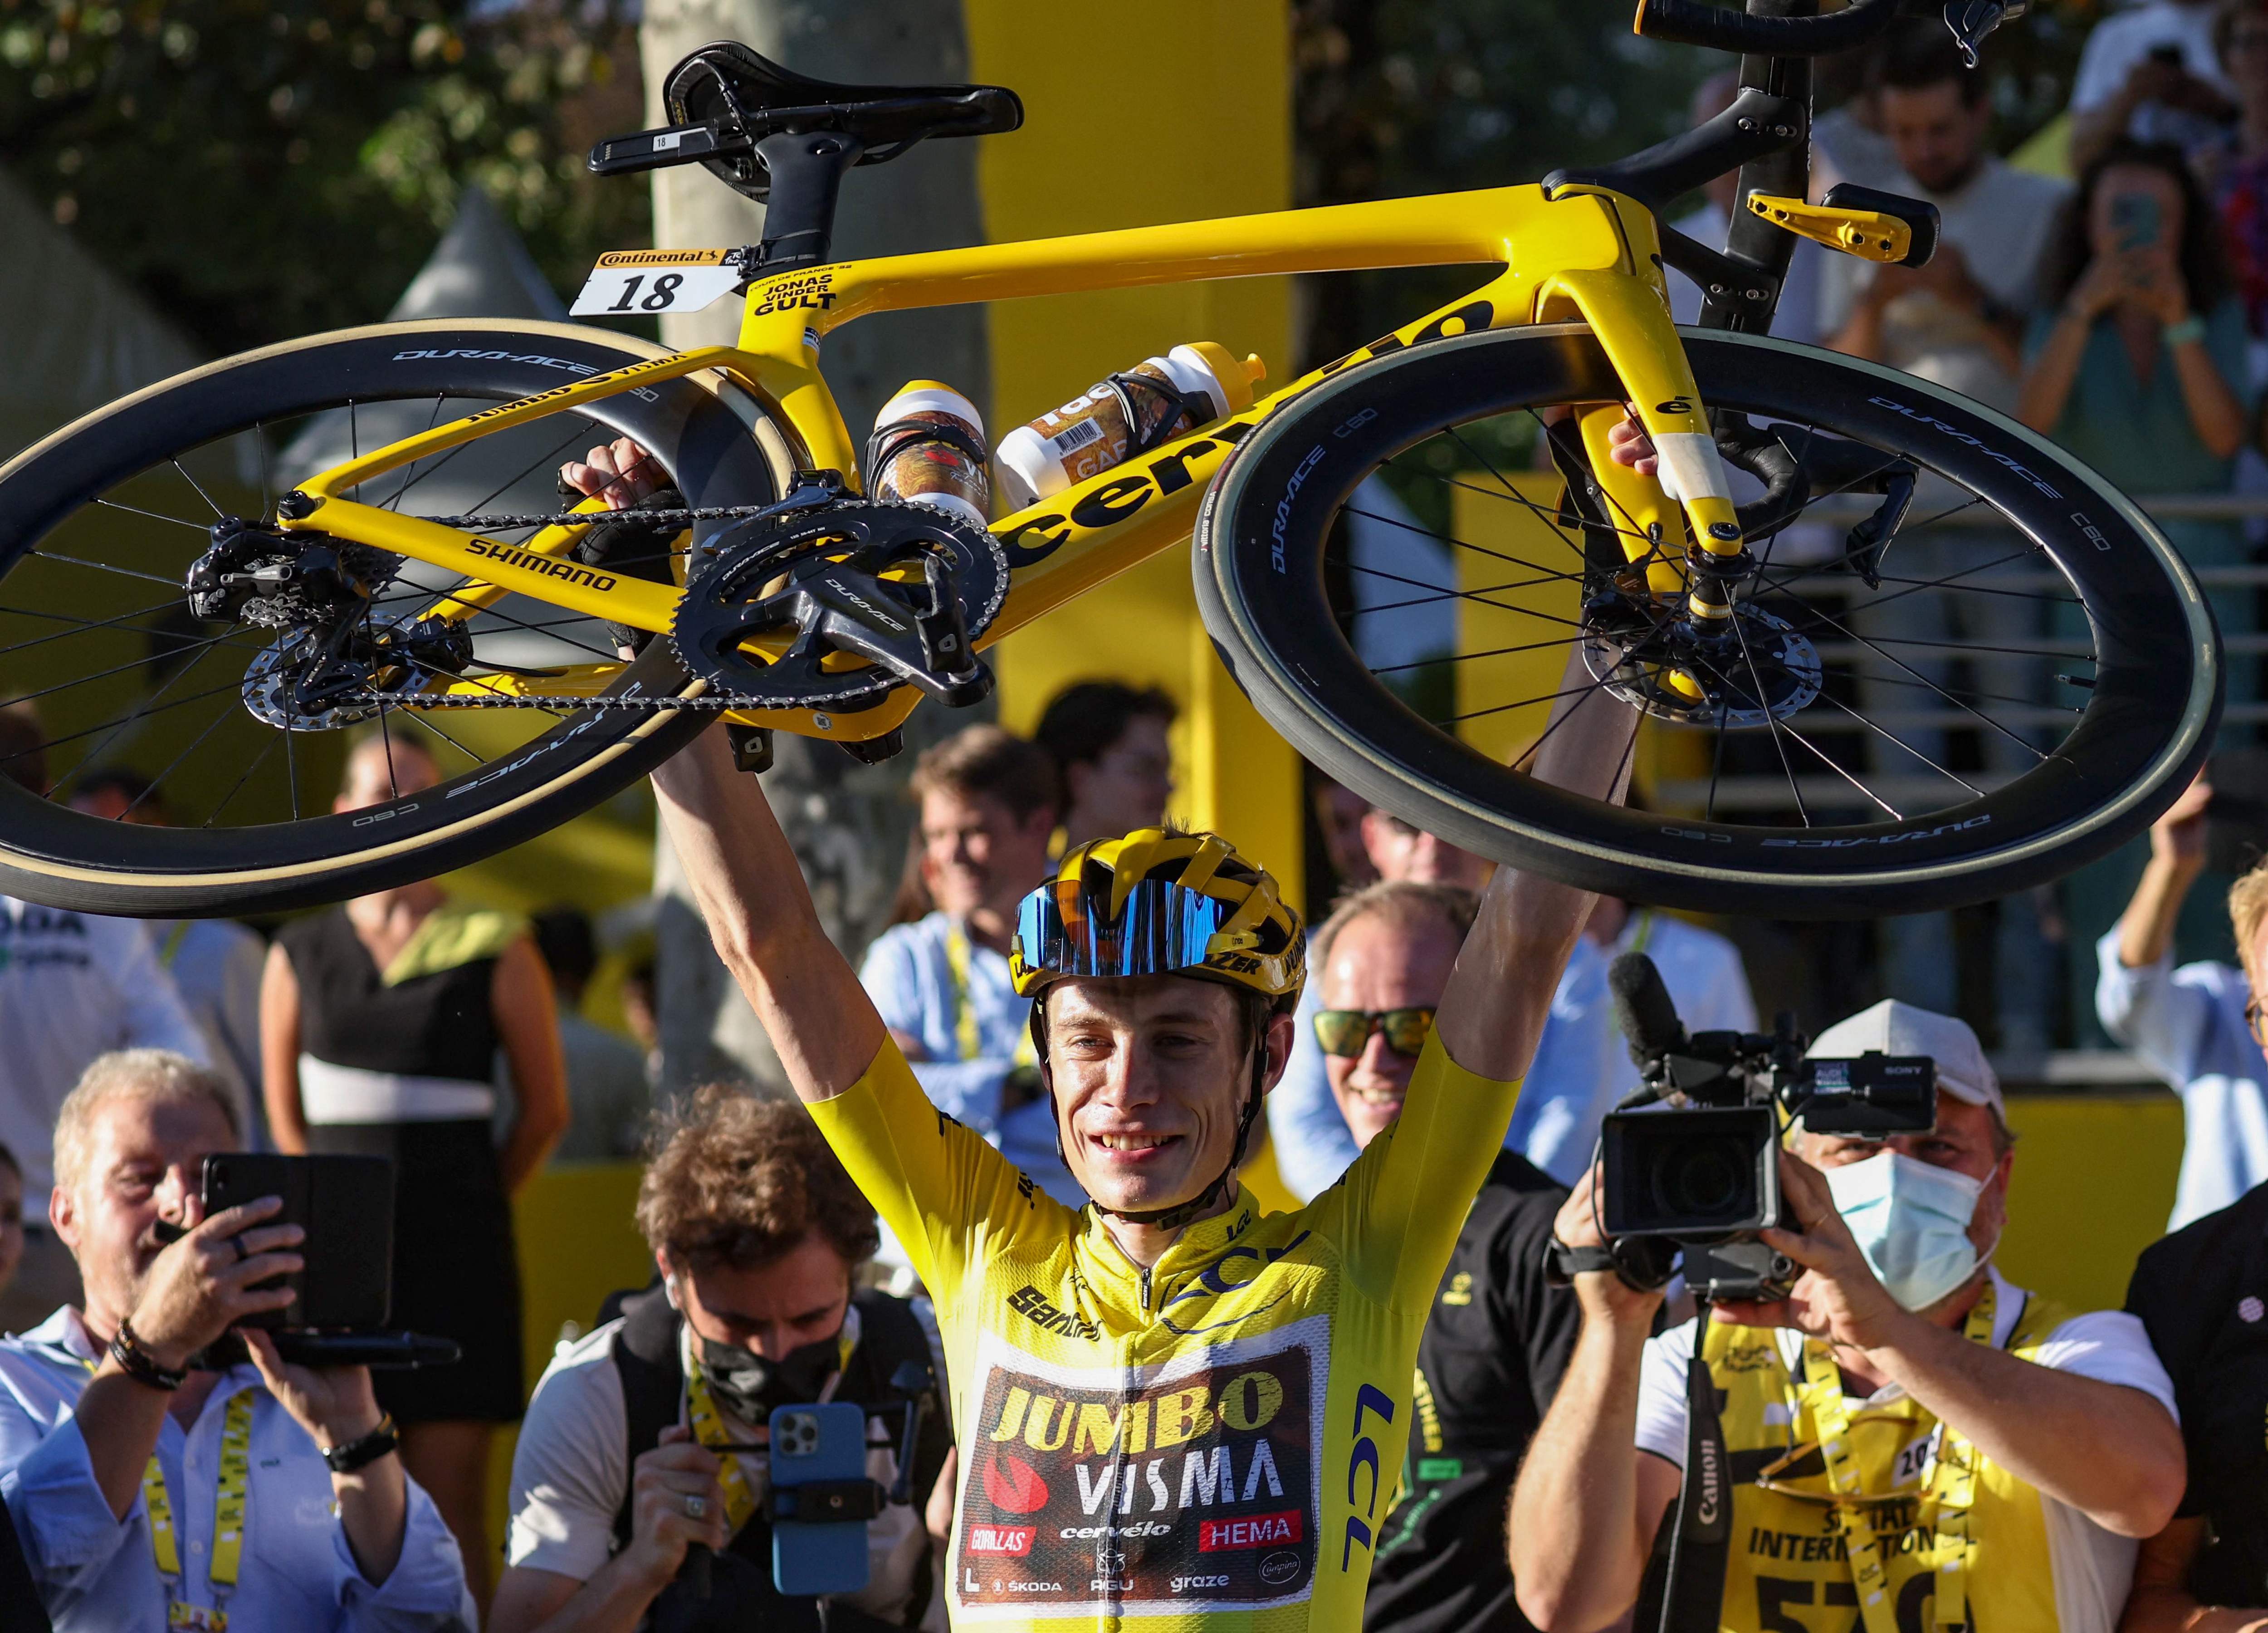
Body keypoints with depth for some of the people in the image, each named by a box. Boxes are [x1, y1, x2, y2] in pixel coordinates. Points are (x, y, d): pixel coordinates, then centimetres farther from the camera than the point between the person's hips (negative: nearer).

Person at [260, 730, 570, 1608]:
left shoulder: (493, 952, 1)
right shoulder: (299, 955, 9)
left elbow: (546, 1107, 6)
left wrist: (467, 1200, 7)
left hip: (453, 1241, -2)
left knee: (449, 1486, -5)